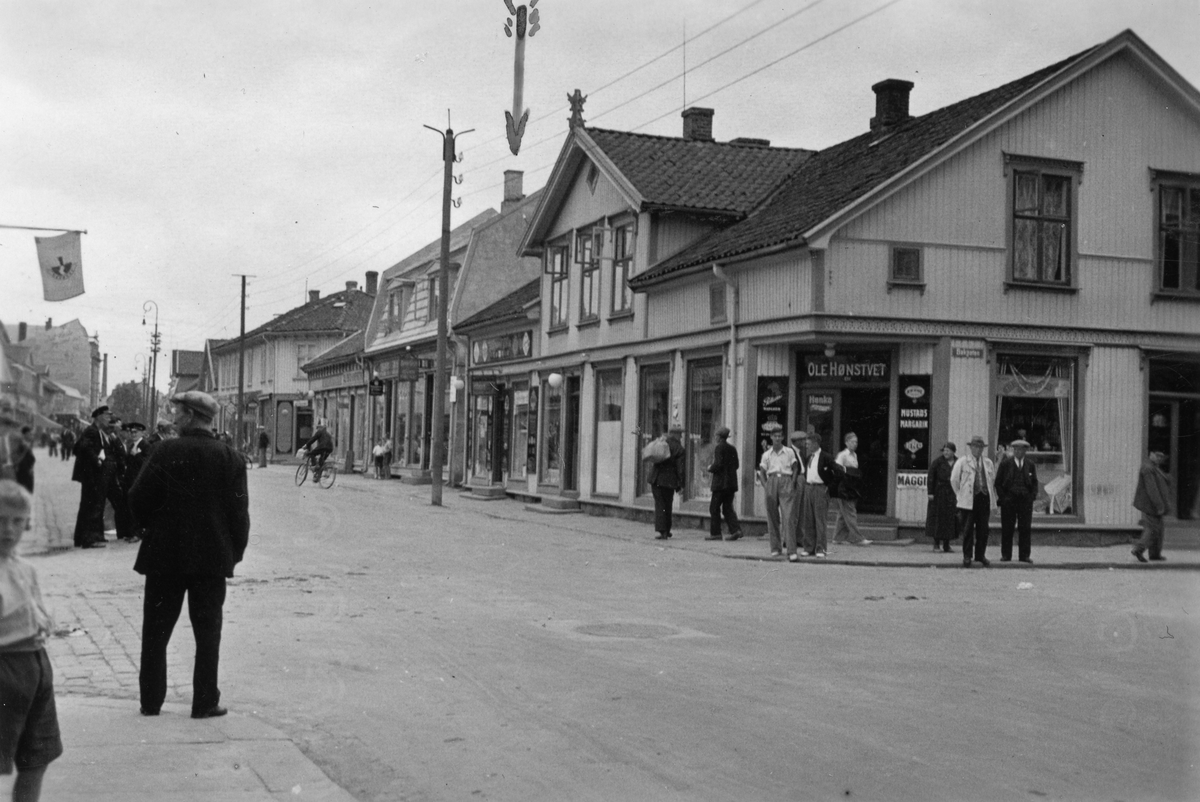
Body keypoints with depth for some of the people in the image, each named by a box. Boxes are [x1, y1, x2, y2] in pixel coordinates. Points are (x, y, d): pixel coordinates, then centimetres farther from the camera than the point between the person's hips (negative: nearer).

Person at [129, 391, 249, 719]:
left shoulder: (165, 452, -8)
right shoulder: (231, 458, -4)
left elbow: (139, 499, -8)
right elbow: (239, 512, -5)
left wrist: (155, 528, 11)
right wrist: (235, 551, 6)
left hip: (165, 555, 0)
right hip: (212, 557, 1)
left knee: (156, 631, 11)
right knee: (207, 633, 8)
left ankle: (151, 700, 16)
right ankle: (205, 702, 9)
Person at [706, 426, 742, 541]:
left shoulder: (718, 447, -10)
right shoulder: (733, 448, 10)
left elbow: (718, 464, -19)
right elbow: (736, 465, 12)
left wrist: (710, 468, -2)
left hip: (720, 483, -7)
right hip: (731, 483, 7)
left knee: (714, 508, 2)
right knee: (727, 508, 11)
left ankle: (715, 533, 3)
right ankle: (736, 529, -4)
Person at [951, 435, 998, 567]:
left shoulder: (988, 463, 15)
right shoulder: (962, 461, 3)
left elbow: (993, 480, 19)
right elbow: (954, 479, 6)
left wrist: (992, 499, 13)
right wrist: (960, 494, 6)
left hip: (985, 498, 3)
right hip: (969, 500, -3)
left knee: (983, 529, 4)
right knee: (968, 529, -4)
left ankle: (980, 555, 14)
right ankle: (967, 556, 2)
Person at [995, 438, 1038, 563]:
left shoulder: (1030, 465, 11)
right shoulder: (1005, 464, 4)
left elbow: (1034, 482, 15)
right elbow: (998, 482, 4)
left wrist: (1032, 496, 0)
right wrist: (1002, 497, -6)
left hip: (1025, 500, 2)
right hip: (1008, 500, -2)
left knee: (1025, 528, 0)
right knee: (1007, 528, 1)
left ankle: (1024, 555, 6)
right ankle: (1006, 555, 7)